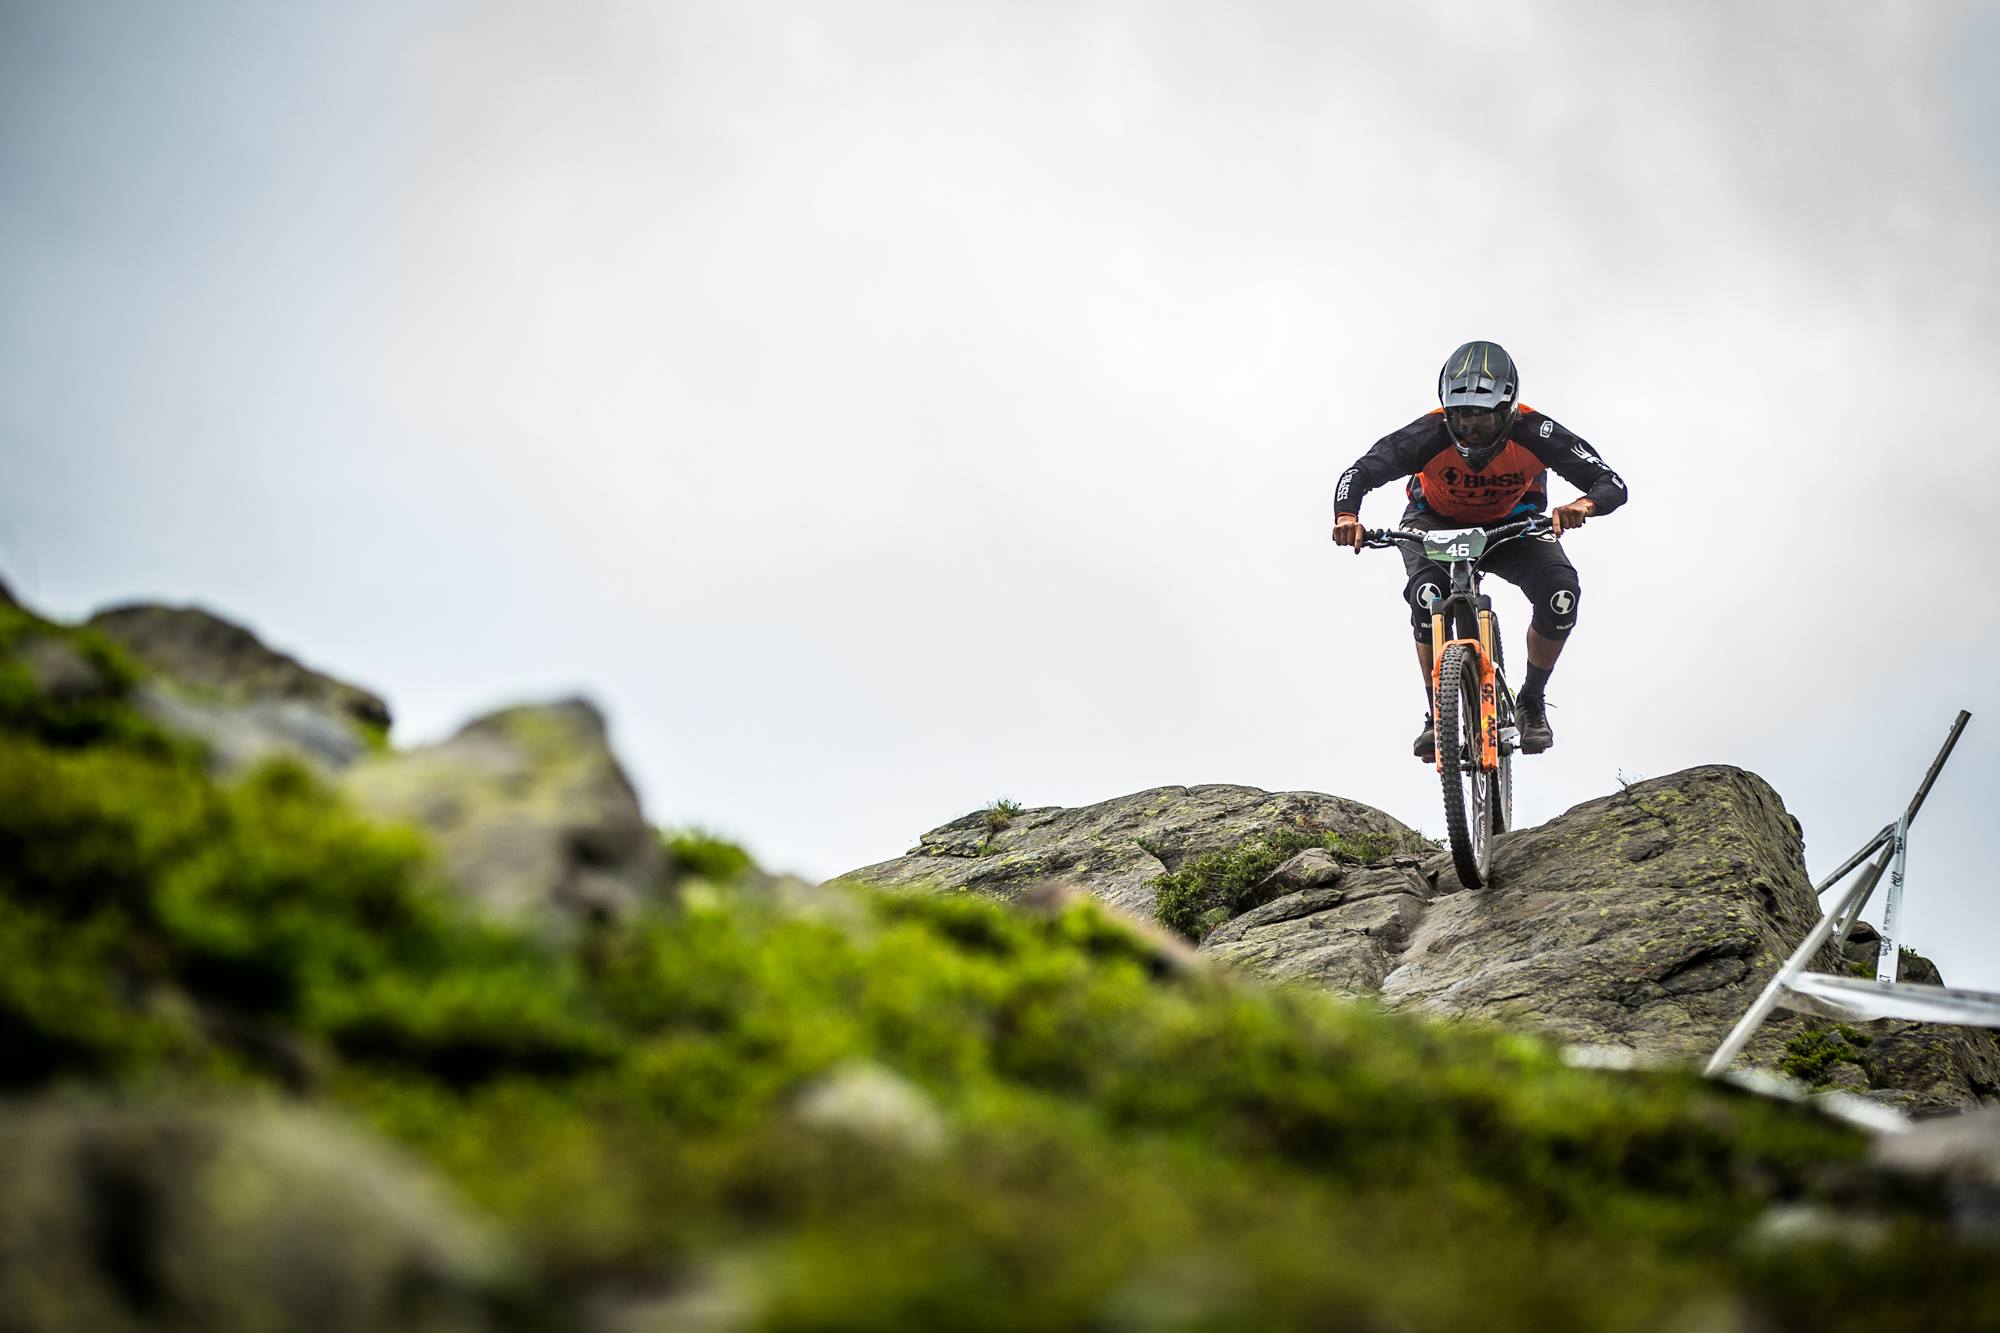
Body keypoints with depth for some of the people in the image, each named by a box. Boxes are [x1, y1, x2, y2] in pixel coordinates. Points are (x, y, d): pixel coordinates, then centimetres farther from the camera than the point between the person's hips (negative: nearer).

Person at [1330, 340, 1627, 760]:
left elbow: (1612, 485, -31)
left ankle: (1531, 703, -1)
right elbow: (1359, 473, -30)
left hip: (1512, 523, 1)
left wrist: (1584, 504, -55)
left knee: (1560, 593, -26)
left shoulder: (1535, 434, -31)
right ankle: (1437, 716, -15)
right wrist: (1346, 516, -51)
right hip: (1436, 523, -1)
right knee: (1428, 594, -32)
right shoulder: (1429, 435, -32)